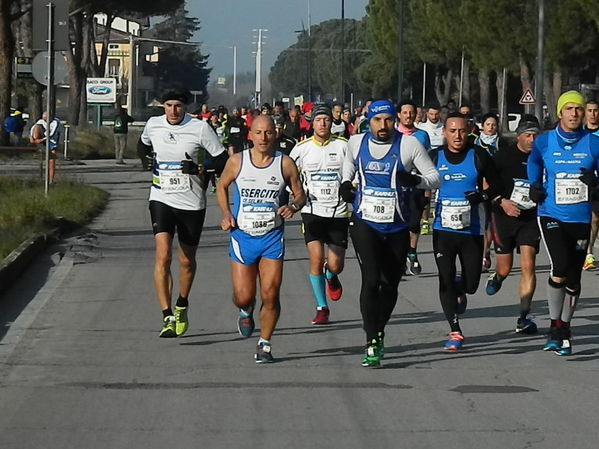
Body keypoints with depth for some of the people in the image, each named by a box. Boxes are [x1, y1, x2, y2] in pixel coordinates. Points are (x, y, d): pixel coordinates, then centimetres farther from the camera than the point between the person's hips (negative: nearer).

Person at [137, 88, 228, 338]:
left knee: (186, 260, 12)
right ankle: (167, 318, -18)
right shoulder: (153, 125, 1)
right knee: (162, 256, -16)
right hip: (161, 200, 1)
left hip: (192, 203, -1)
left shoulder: (200, 128, -10)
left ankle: (182, 307, 38)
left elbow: (221, 160, -4)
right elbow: (144, 145, 24)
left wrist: (201, 167, -18)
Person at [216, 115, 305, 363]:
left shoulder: (285, 163, -3)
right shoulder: (237, 161, -3)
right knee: (243, 297, -2)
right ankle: (246, 312, 36)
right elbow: (222, 186, 14)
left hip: (272, 238, 0)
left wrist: (293, 206, -16)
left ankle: (264, 344, 13)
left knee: (270, 296, -6)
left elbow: (300, 194, 6)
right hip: (242, 236, 0)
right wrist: (226, 214, -1)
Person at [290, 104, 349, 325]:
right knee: (316, 260, -12)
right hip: (312, 212, 0)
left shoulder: (343, 146, -1)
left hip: (338, 212, 0)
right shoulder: (301, 149, 2)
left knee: (335, 265, -3)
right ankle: (321, 308, 2)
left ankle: (331, 277, 35)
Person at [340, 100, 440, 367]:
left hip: (397, 227, 0)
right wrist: (345, 183, 8)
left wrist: (415, 181, -23)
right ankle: (371, 345, -14)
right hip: (364, 224, 0)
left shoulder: (409, 145, -7)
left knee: (390, 284, 12)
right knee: (371, 280, -15)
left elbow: (434, 178, -2)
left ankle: (378, 332, 35)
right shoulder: (357, 143, 2)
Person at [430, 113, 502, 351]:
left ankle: (459, 290, 42)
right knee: (446, 280, -6)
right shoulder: (434, 158, 4)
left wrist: (482, 195, -14)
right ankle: (455, 332, 3)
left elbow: (497, 186, 5)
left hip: (472, 230, 0)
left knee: (471, 284, 4)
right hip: (443, 230, 0)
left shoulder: (479, 156, 0)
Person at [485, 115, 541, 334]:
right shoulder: (504, 156, -5)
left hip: (530, 219, 1)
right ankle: (496, 279, 46)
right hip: (504, 217, -1)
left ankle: (524, 318, -11)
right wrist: (502, 202, -14)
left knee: (528, 266, -12)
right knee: (505, 269, 7)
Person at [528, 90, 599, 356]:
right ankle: (555, 326, -6)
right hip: (551, 216, -2)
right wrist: (535, 188, 2)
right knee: (560, 267, -22)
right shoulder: (544, 142, 0)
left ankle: (564, 330, 26)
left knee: (573, 278, 8)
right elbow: (534, 164, 17)